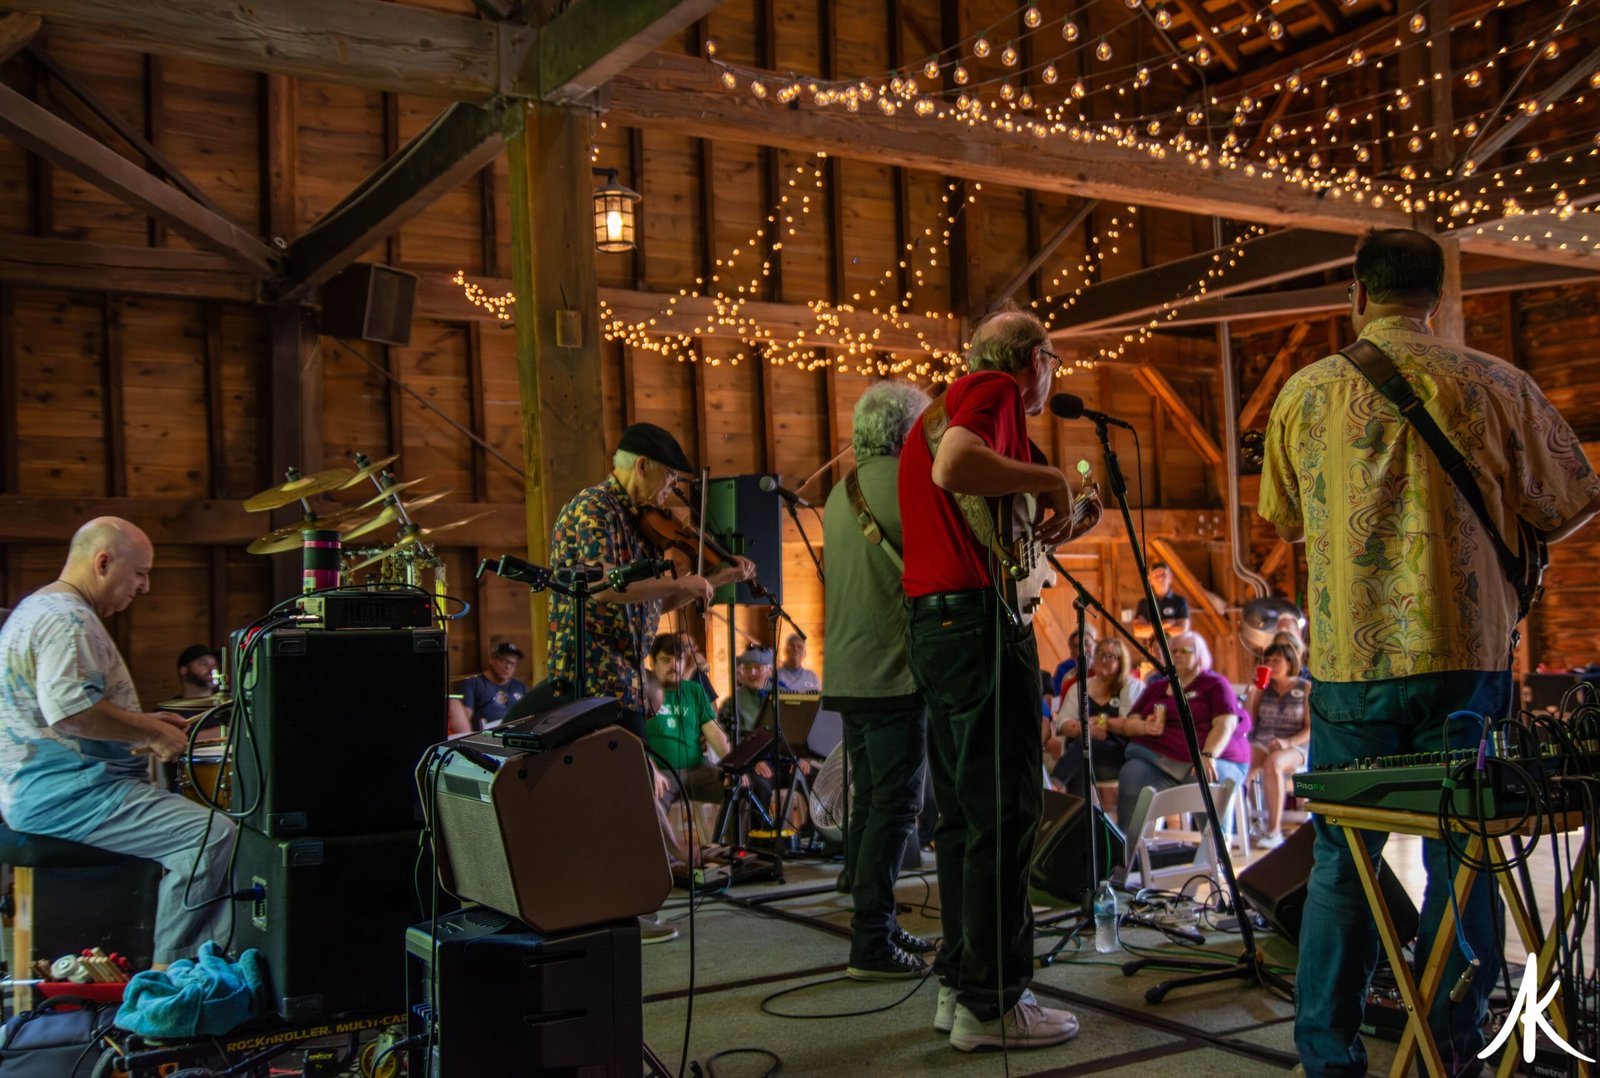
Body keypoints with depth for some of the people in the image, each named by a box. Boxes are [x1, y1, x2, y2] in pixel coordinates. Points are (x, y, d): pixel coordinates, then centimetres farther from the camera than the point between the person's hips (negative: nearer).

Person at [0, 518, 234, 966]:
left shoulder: (39, 607, 21)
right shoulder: (68, 620, -15)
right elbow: (71, 709, -30)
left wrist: (140, 722, 23)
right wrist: (151, 732, -18)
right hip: (65, 794, -12)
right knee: (213, 836, -24)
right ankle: (171, 972, -15)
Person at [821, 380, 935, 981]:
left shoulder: (842, 492, 17)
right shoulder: (902, 481, -10)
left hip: (848, 671, 9)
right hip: (892, 670, -9)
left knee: (869, 802, 13)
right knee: (897, 804, -5)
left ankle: (876, 927, 20)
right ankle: (872, 943, -4)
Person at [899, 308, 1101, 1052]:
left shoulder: (942, 407, 25)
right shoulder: (996, 390, -4)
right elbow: (953, 469, -26)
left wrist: (1054, 528, 24)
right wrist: (1047, 478, -14)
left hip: (931, 621, 10)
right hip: (980, 620, -10)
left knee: (962, 814, 14)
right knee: (1004, 815, -5)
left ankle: (958, 985, 20)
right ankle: (991, 1005, 0)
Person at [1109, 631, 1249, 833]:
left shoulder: (1215, 684, 10)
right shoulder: (1156, 687, 25)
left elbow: (1226, 725, -4)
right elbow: (1129, 723, 21)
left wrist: (1208, 756, -22)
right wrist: (1144, 727, -4)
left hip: (1216, 759, -3)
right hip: (1157, 759, 3)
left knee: (1207, 784, -38)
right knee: (1132, 776, -30)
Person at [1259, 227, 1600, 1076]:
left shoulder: (1306, 392, 3)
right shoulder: (1496, 386, 0)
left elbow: (1283, 521, 16)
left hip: (1350, 661, 1)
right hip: (1466, 656, 0)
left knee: (1342, 861, 10)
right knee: (1461, 857, 10)